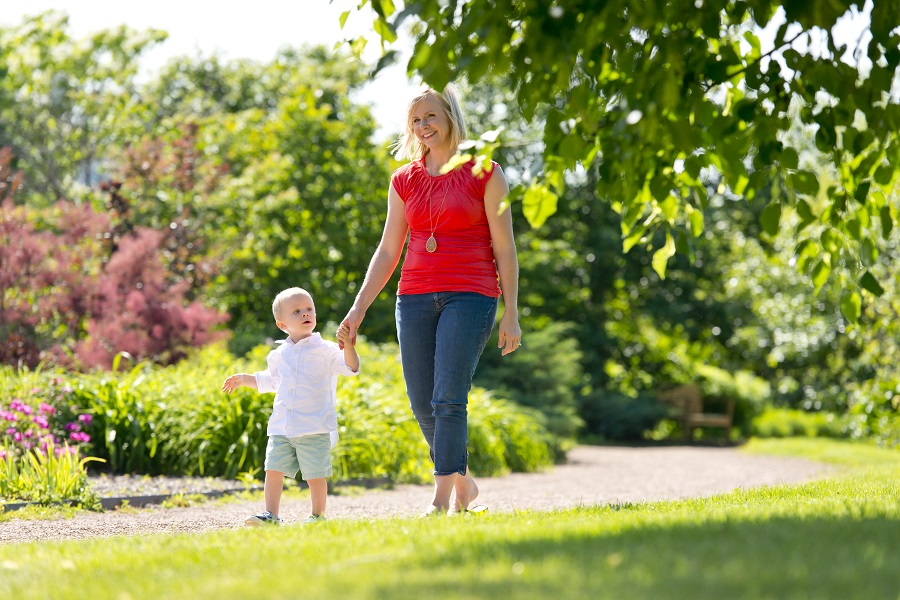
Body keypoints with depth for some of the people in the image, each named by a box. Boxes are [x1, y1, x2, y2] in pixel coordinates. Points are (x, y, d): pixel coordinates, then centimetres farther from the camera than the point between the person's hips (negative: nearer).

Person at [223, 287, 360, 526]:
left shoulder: (325, 350, -2)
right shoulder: (279, 354, 13)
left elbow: (351, 367, -14)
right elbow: (270, 380, 30)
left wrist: (347, 345, -29)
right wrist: (244, 379, 26)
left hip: (315, 427, -4)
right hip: (281, 427, 4)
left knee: (315, 475, -2)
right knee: (273, 470, -1)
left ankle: (318, 515, 13)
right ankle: (270, 515, 5)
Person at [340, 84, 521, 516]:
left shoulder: (484, 175, 0)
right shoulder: (404, 181, 12)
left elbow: (504, 249, 0)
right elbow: (387, 251, 14)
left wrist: (511, 314, -4)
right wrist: (358, 308, 6)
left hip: (470, 295, -5)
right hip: (416, 297, 5)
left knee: (449, 398, -15)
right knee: (422, 404, 3)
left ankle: (441, 497, -13)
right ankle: (462, 481, 24)